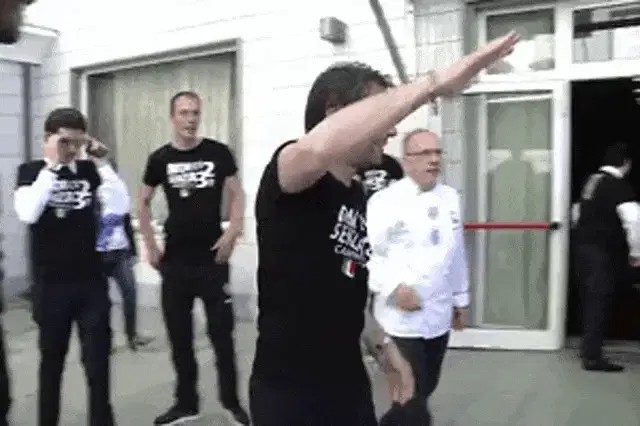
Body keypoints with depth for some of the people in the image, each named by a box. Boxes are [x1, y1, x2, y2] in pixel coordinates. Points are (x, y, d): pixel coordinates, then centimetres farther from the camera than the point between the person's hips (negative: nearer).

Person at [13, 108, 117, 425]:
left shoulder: (89, 170, 3)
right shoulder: (31, 171, -2)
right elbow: (28, 214, -20)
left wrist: (101, 162, -14)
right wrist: (51, 165, -20)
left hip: (91, 282, 1)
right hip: (50, 285, -1)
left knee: (98, 360, 4)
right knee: (51, 360, 13)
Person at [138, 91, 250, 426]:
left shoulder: (218, 153, -3)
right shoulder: (160, 159, 2)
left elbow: (236, 194, 2)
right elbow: (143, 203, 11)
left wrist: (232, 233, -11)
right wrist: (150, 246, 4)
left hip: (212, 257, -2)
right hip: (175, 260, 2)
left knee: (221, 332, 4)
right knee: (179, 335, 11)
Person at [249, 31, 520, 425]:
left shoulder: (358, 194, 7)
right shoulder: (290, 174, -18)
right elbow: (320, 147, -42)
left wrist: (382, 345, 13)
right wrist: (434, 83, -39)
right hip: (289, 392, -7)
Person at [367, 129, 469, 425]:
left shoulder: (451, 198, 7)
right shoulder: (384, 201, -11)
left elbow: (457, 255, 13)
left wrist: (460, 299, 17)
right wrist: (394, 287, -23)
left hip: (439, 315, 6)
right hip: (402, 317, -6)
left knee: (426, 388, 19)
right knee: (412, 394, 1)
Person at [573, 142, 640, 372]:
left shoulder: (591, 181, 11)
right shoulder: (619, 185, -12)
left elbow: (577, 211, 24)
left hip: (583, 246, 8)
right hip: (601, 250, -8)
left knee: (589, 298, 16)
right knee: (599, 301, -4)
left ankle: (588, 347, 27)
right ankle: (592, 357, -2)